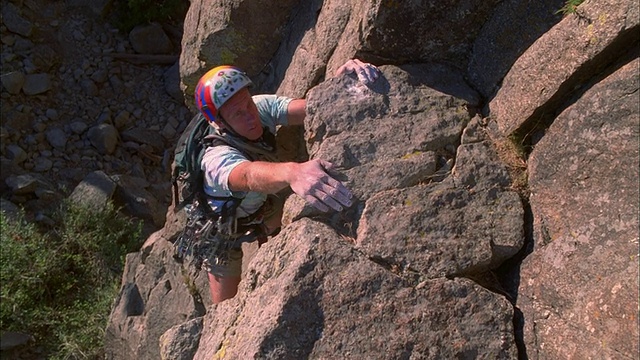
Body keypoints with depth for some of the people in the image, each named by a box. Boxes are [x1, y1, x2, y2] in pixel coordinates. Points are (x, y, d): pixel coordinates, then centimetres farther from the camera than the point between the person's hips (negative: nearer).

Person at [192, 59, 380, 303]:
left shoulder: (261, 107, -27)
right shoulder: (217, 158, -42)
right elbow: (249, 175, -64)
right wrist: (292, 172, -86)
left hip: (261, 203, 5)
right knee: (226, 305, 3)